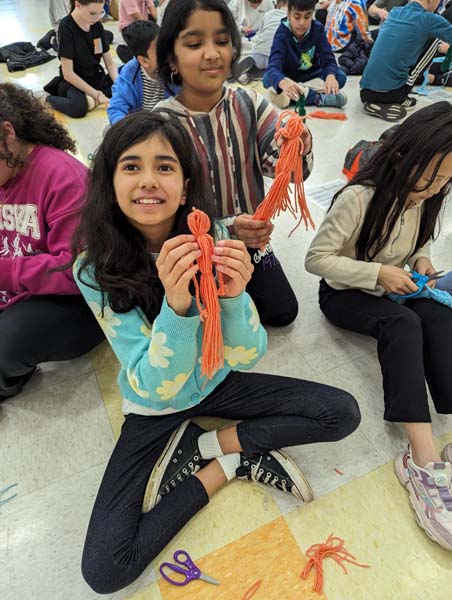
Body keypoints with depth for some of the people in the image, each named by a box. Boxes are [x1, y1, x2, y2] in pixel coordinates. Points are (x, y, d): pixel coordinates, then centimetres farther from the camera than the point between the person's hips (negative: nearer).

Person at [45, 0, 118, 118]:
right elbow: (68, 73, -20)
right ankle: (47, 99, -5)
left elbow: (110, 63, 3)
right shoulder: (66, 28, -17)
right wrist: (97, 94, -23)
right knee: (79, 107, -39)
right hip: (74, 82, -7)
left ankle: (89, 98, -7)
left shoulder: (97, 26, 1)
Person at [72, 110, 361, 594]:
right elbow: (158, 387, -25)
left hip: (216, 383, 2)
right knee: (104, 569, -12)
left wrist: (232, 295, -38)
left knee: (342, 413, -6)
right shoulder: (95, 270, -22)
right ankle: (233, 465, 3)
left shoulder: (212, 240, -17)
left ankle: (205, 444, 1)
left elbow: (245, 358, -17)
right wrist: (175, 303, -43)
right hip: (154, 408, -1)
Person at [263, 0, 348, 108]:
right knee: (268, 78, -34)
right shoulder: (282, 34, -23)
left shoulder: (317, 29, -14)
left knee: (341, 76, -21)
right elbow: (273, 66, -40)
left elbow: (328, 58, -18)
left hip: (311, 75, 2)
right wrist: (283, 82, -65)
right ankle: (318, 98, -39)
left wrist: (330, 76, -45)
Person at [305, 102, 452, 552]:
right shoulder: (359, 198, -23)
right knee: (403, 324, -35)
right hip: (344, 294, -6)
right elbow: (316, 259, -21)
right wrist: (376, 273, -28)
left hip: (394, 289, 6)